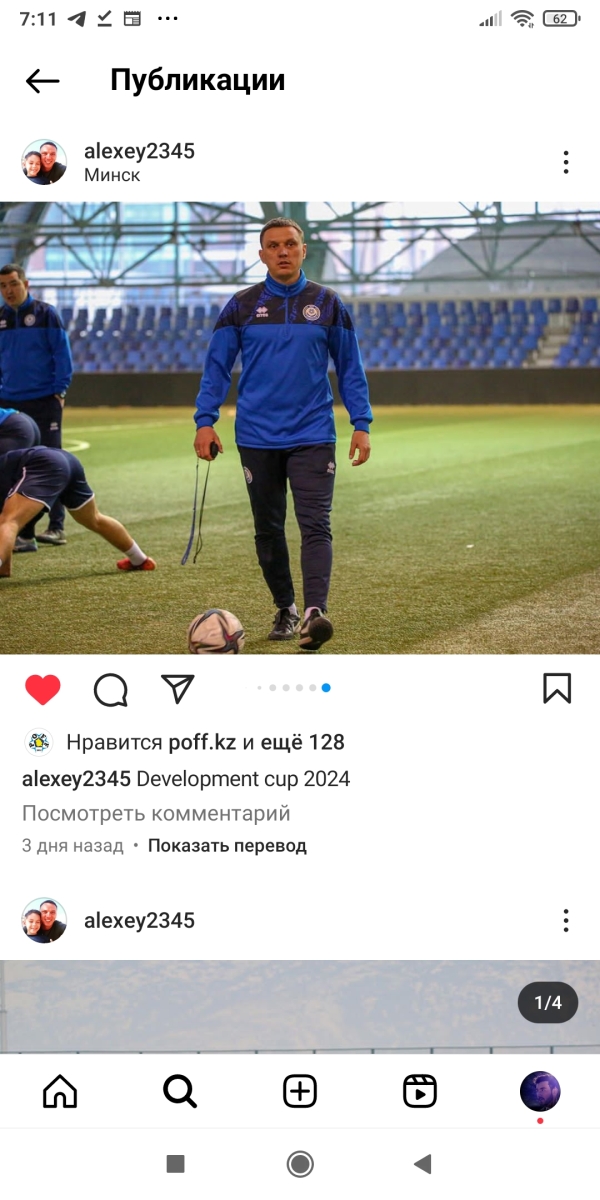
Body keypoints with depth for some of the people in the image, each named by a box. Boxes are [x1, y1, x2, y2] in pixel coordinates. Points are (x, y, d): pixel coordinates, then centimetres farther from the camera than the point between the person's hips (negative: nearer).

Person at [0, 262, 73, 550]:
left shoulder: (46, 313, -3)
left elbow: (62, 354, -3)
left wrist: (59, 390, -8)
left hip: (45, 401, -4)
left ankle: (56, 527, 3)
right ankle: (24, 533, 8)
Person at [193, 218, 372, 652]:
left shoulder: (328, 304, 4)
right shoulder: (242, 306, 4)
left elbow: (350, 368, 8)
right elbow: (217, 368, 6)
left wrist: (362, 424, 0)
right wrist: (205, 421, -4)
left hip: (313, 436, -1)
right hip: (257, 437, 1)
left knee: (315, 525, -14)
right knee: (268, 530, 9)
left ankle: (315, 612, -24)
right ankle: (285, 608, 23)